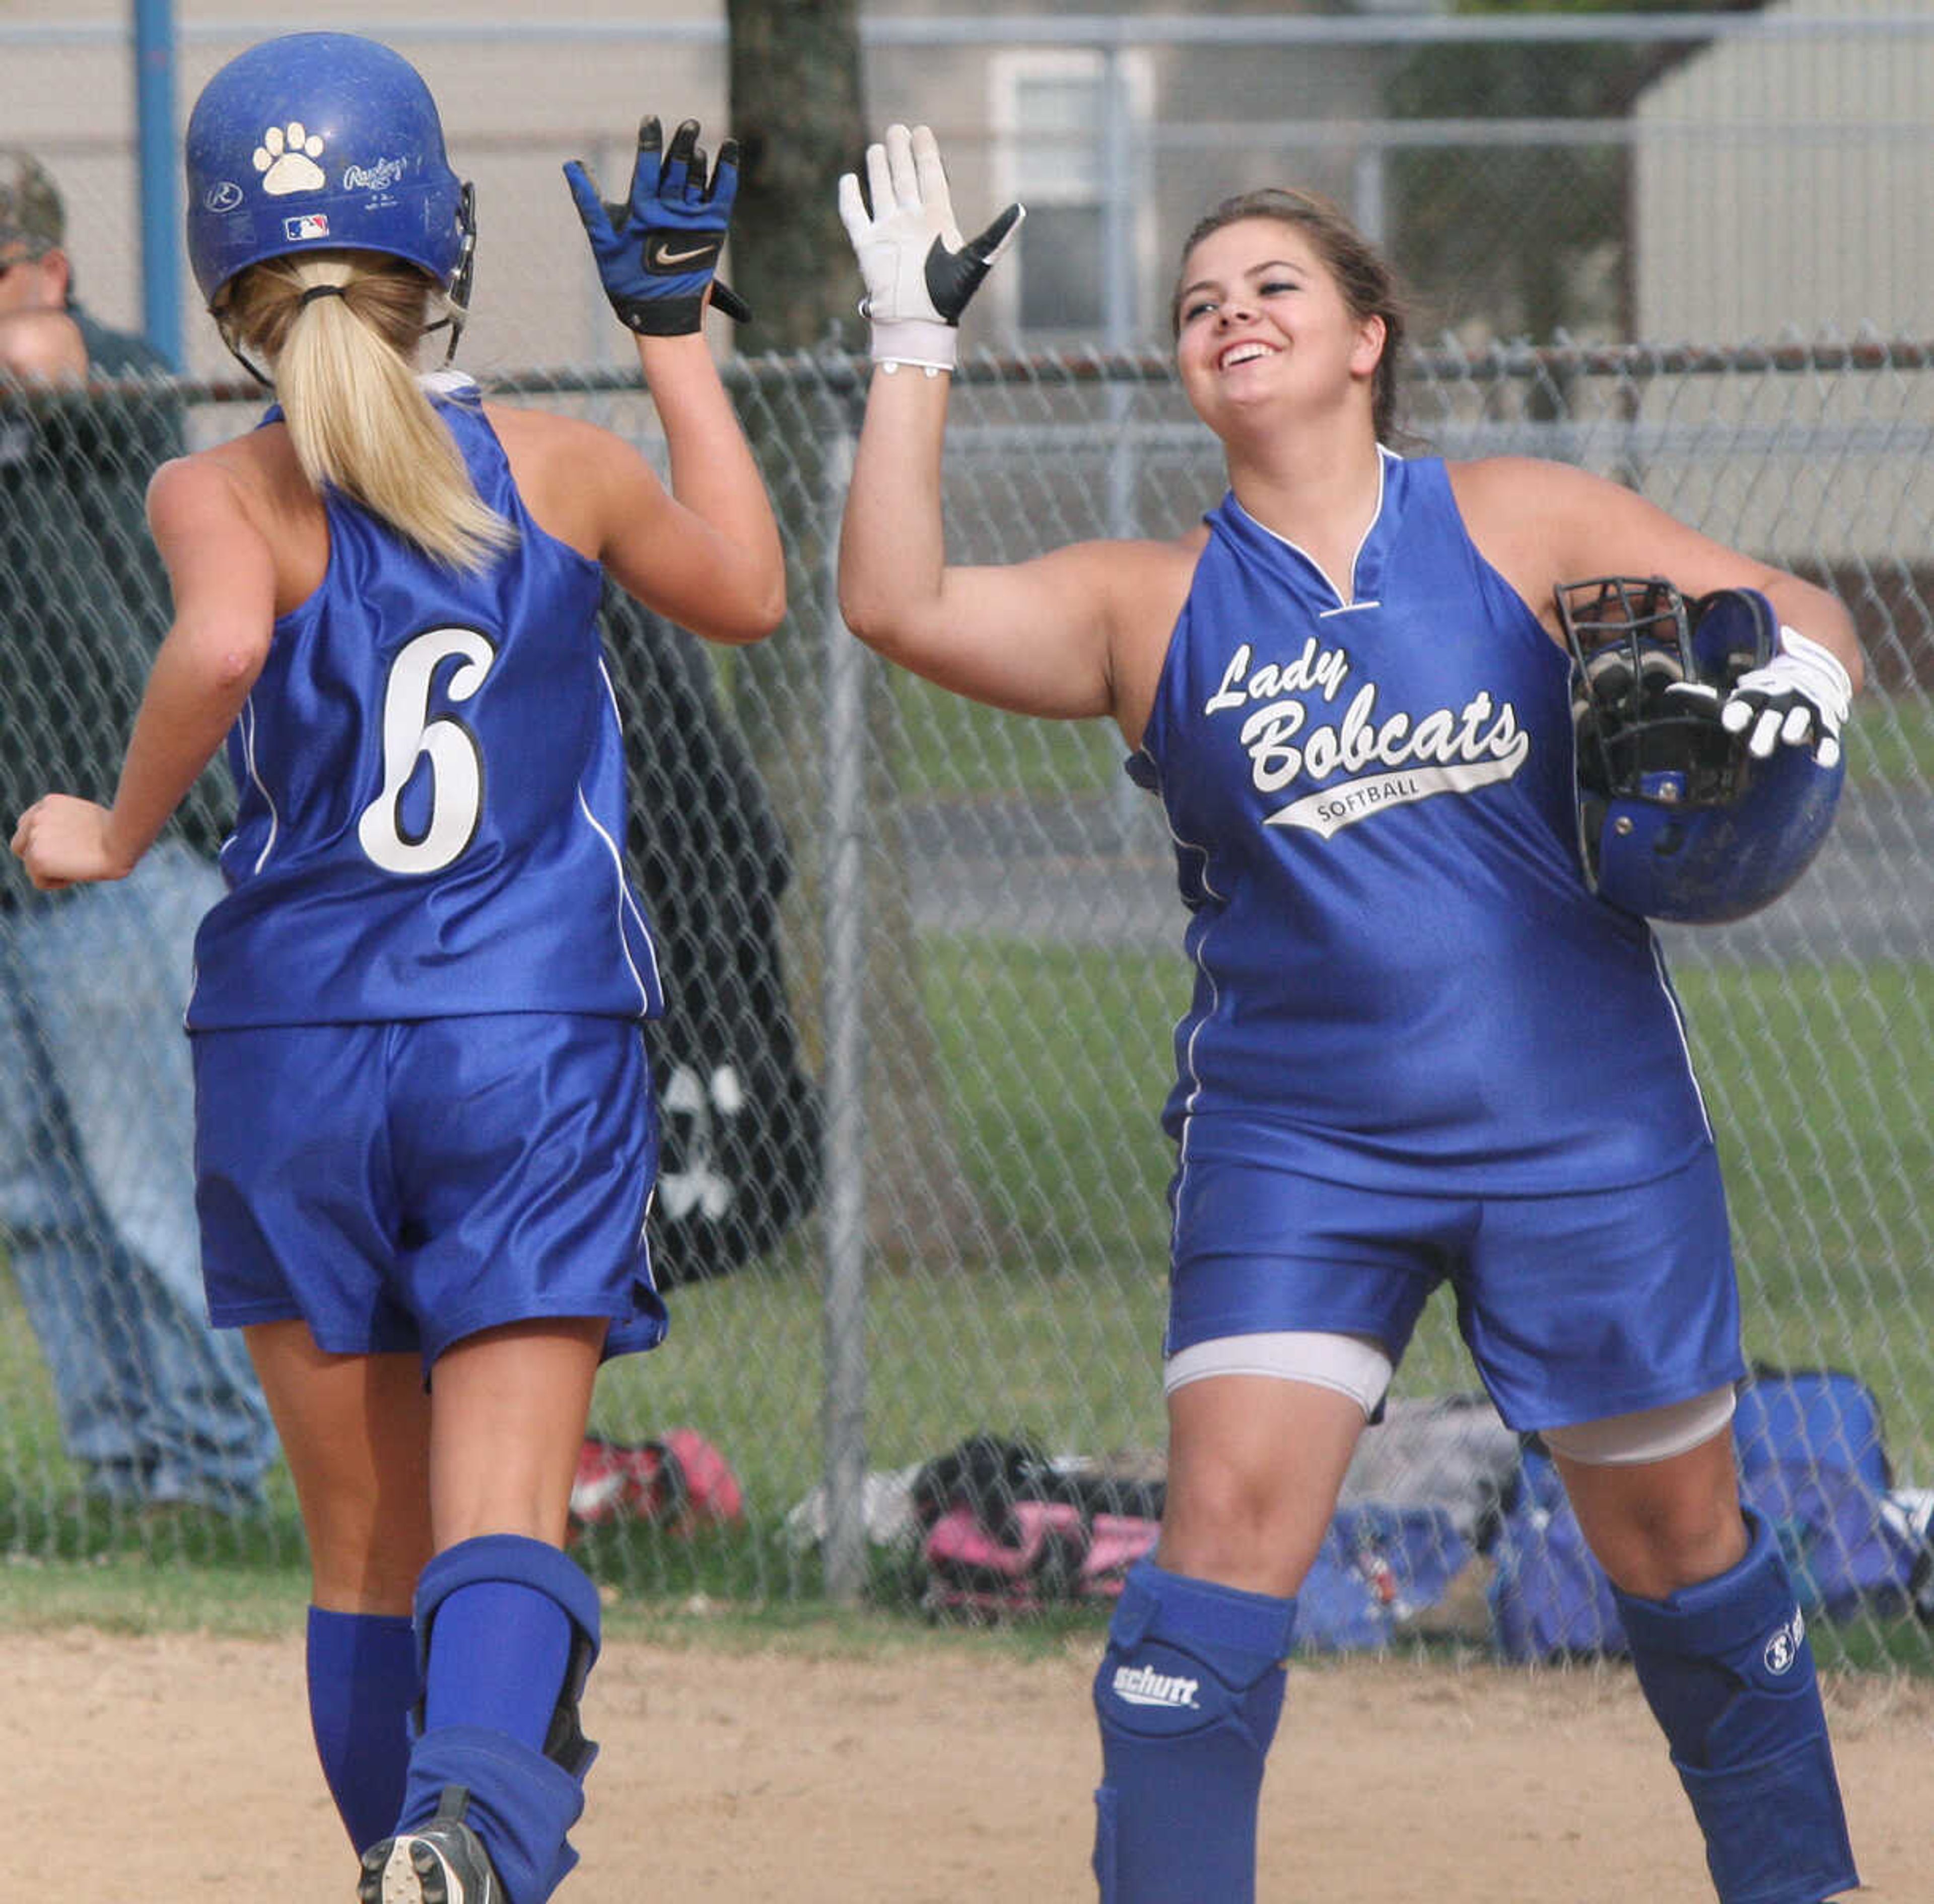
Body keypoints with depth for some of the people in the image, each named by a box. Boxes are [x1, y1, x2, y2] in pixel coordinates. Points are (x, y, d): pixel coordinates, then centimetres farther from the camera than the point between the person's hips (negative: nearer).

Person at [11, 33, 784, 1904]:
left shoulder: (223, 494, -5)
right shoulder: (557, 468, 2)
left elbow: (224, 641, -27)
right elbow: (748, 591, 21)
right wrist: (675, 332, 26)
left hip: (294, 1050, 0)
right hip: (537, 1049, 0)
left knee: (368, 1554, 13)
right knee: (503, 1521, -9)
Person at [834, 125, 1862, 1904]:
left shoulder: (1522, 522, 2)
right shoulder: (1150, 605, 2)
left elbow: (1793, 609, 8)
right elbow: (900, 605, -11)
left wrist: (1799, 672, -15)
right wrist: (915, 343, -14)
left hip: (1585, 1132, 0)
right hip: (1292, 1141, 0)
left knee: (1675, 1536, 10)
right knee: (1229, 1515, -15)